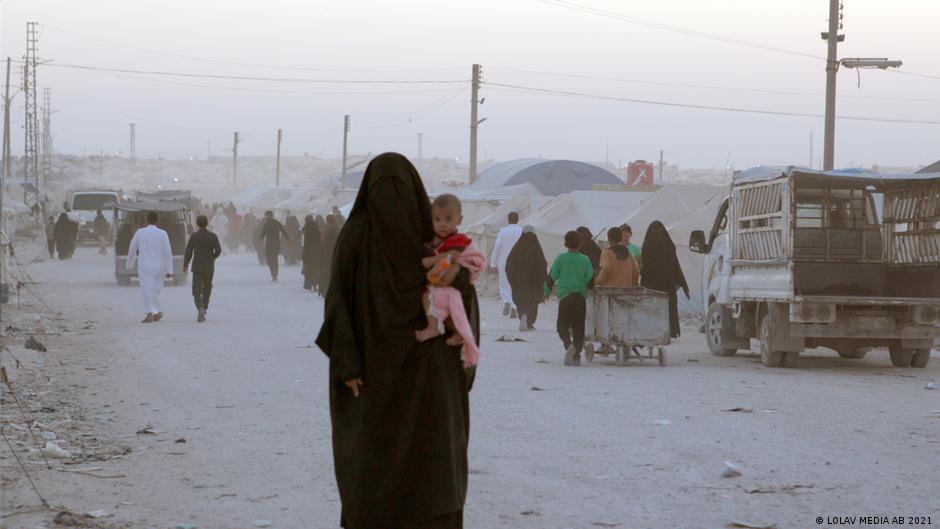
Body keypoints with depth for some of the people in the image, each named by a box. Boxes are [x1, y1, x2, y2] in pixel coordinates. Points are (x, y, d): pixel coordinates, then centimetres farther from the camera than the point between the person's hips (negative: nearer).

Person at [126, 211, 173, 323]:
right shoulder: (162, 234, -3)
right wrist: (169, 270, 0)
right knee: (156, 289, 16)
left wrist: (130, 265, 18)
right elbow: (168, 253, -4)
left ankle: (150, 313, -17)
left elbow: (132, 250, 4)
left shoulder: (139, 233, -3)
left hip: (144, 267, -2)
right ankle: (156, 312, 22)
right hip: (159, 266, 2)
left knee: (146, 290, -5)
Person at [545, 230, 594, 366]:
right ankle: (576, 355, 0)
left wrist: (547, 291, 18)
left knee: (562, 326, 4)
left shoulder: (561, 259, -1)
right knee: (579, 328, 7)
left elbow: (552, 276, 3)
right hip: (581, 297, 1)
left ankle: (569, 344, -24)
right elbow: (591, 278, 1)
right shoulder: (585, 260, 1)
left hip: (565, 297, -1)